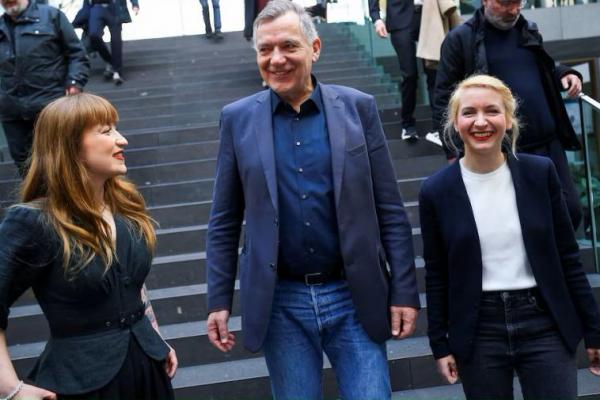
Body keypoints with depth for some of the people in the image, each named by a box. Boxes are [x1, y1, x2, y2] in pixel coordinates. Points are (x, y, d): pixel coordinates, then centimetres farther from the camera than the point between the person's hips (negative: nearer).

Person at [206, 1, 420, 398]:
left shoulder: (358, 107, -1)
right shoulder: (238, 118, 1)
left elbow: (390, 211, 0)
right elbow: (224, 223, 4)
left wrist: (404, 291, -2)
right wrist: (219, 300, 1)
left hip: (354, 297, 0)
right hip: (281, 302, 1)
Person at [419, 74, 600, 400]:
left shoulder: (541, 173, -2)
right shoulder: (436, 190, -5)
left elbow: (567, 257, 4)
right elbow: (436, 275, 2)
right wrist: (440, 344, 4)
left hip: (544, 325, 1)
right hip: (478, 332, 0)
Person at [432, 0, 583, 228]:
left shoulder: (529, 31, 13)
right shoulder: (460, 40, -4)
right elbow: (444, 100, -4)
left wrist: (564, 74, 5)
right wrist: (454, 153, -10)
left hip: (550, 145, 6)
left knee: (571, 211, 8)